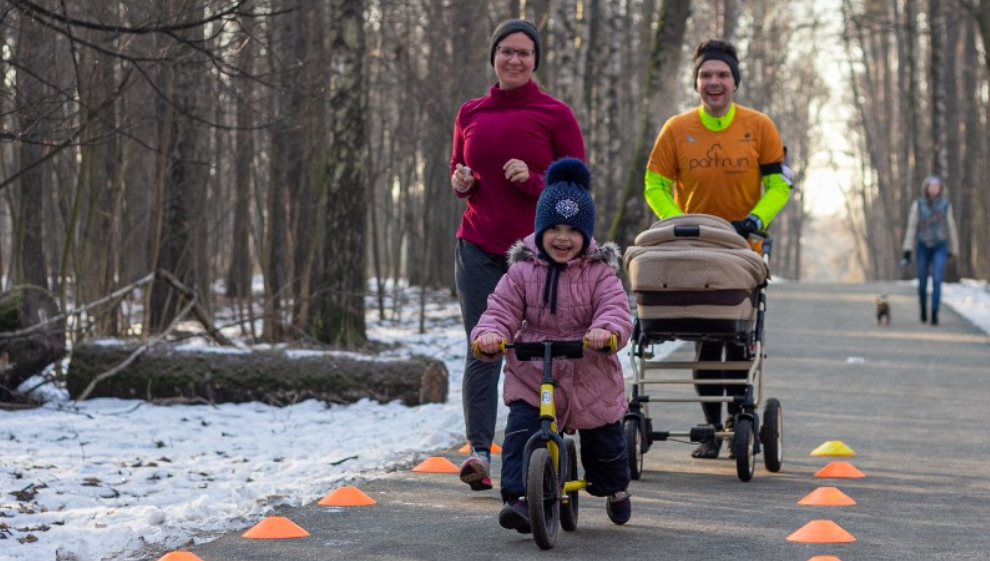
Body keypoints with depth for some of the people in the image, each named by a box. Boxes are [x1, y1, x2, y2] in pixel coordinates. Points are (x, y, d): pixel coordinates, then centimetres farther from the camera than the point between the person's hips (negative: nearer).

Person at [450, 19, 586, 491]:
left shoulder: (555, 115, 0)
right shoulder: (470, 114, 10)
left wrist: (532, 180, -16)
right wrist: (460, 183, -1)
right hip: (479, 250, 2)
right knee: (482, 350, -7)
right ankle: (479, 451, -12)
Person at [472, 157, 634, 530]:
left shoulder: (599, 272, -4)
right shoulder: (522, 271, 1)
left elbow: (616, 309, -17)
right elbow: (502, 309, -4)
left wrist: (606, 330, -40)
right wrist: (490, 333, -26)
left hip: (590, 378, 0)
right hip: (530, 377, 0)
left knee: (604, 442, 15)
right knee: (520, 433, -22)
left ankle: (616, 489, 44)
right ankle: (518, 497, -23)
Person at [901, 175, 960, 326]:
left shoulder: (945, 205, -2)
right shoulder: (918, 205, -5)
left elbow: (950, 227, 8)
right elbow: (911, 227, -6)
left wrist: (952, 250, 15)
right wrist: (907, 251, -12)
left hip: (940, 248, -1)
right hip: (923, 247, 1)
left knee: (937, 281, -17)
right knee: (922, 283, 8)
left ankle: (935, 315, -15)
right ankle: (923, 307, 37)